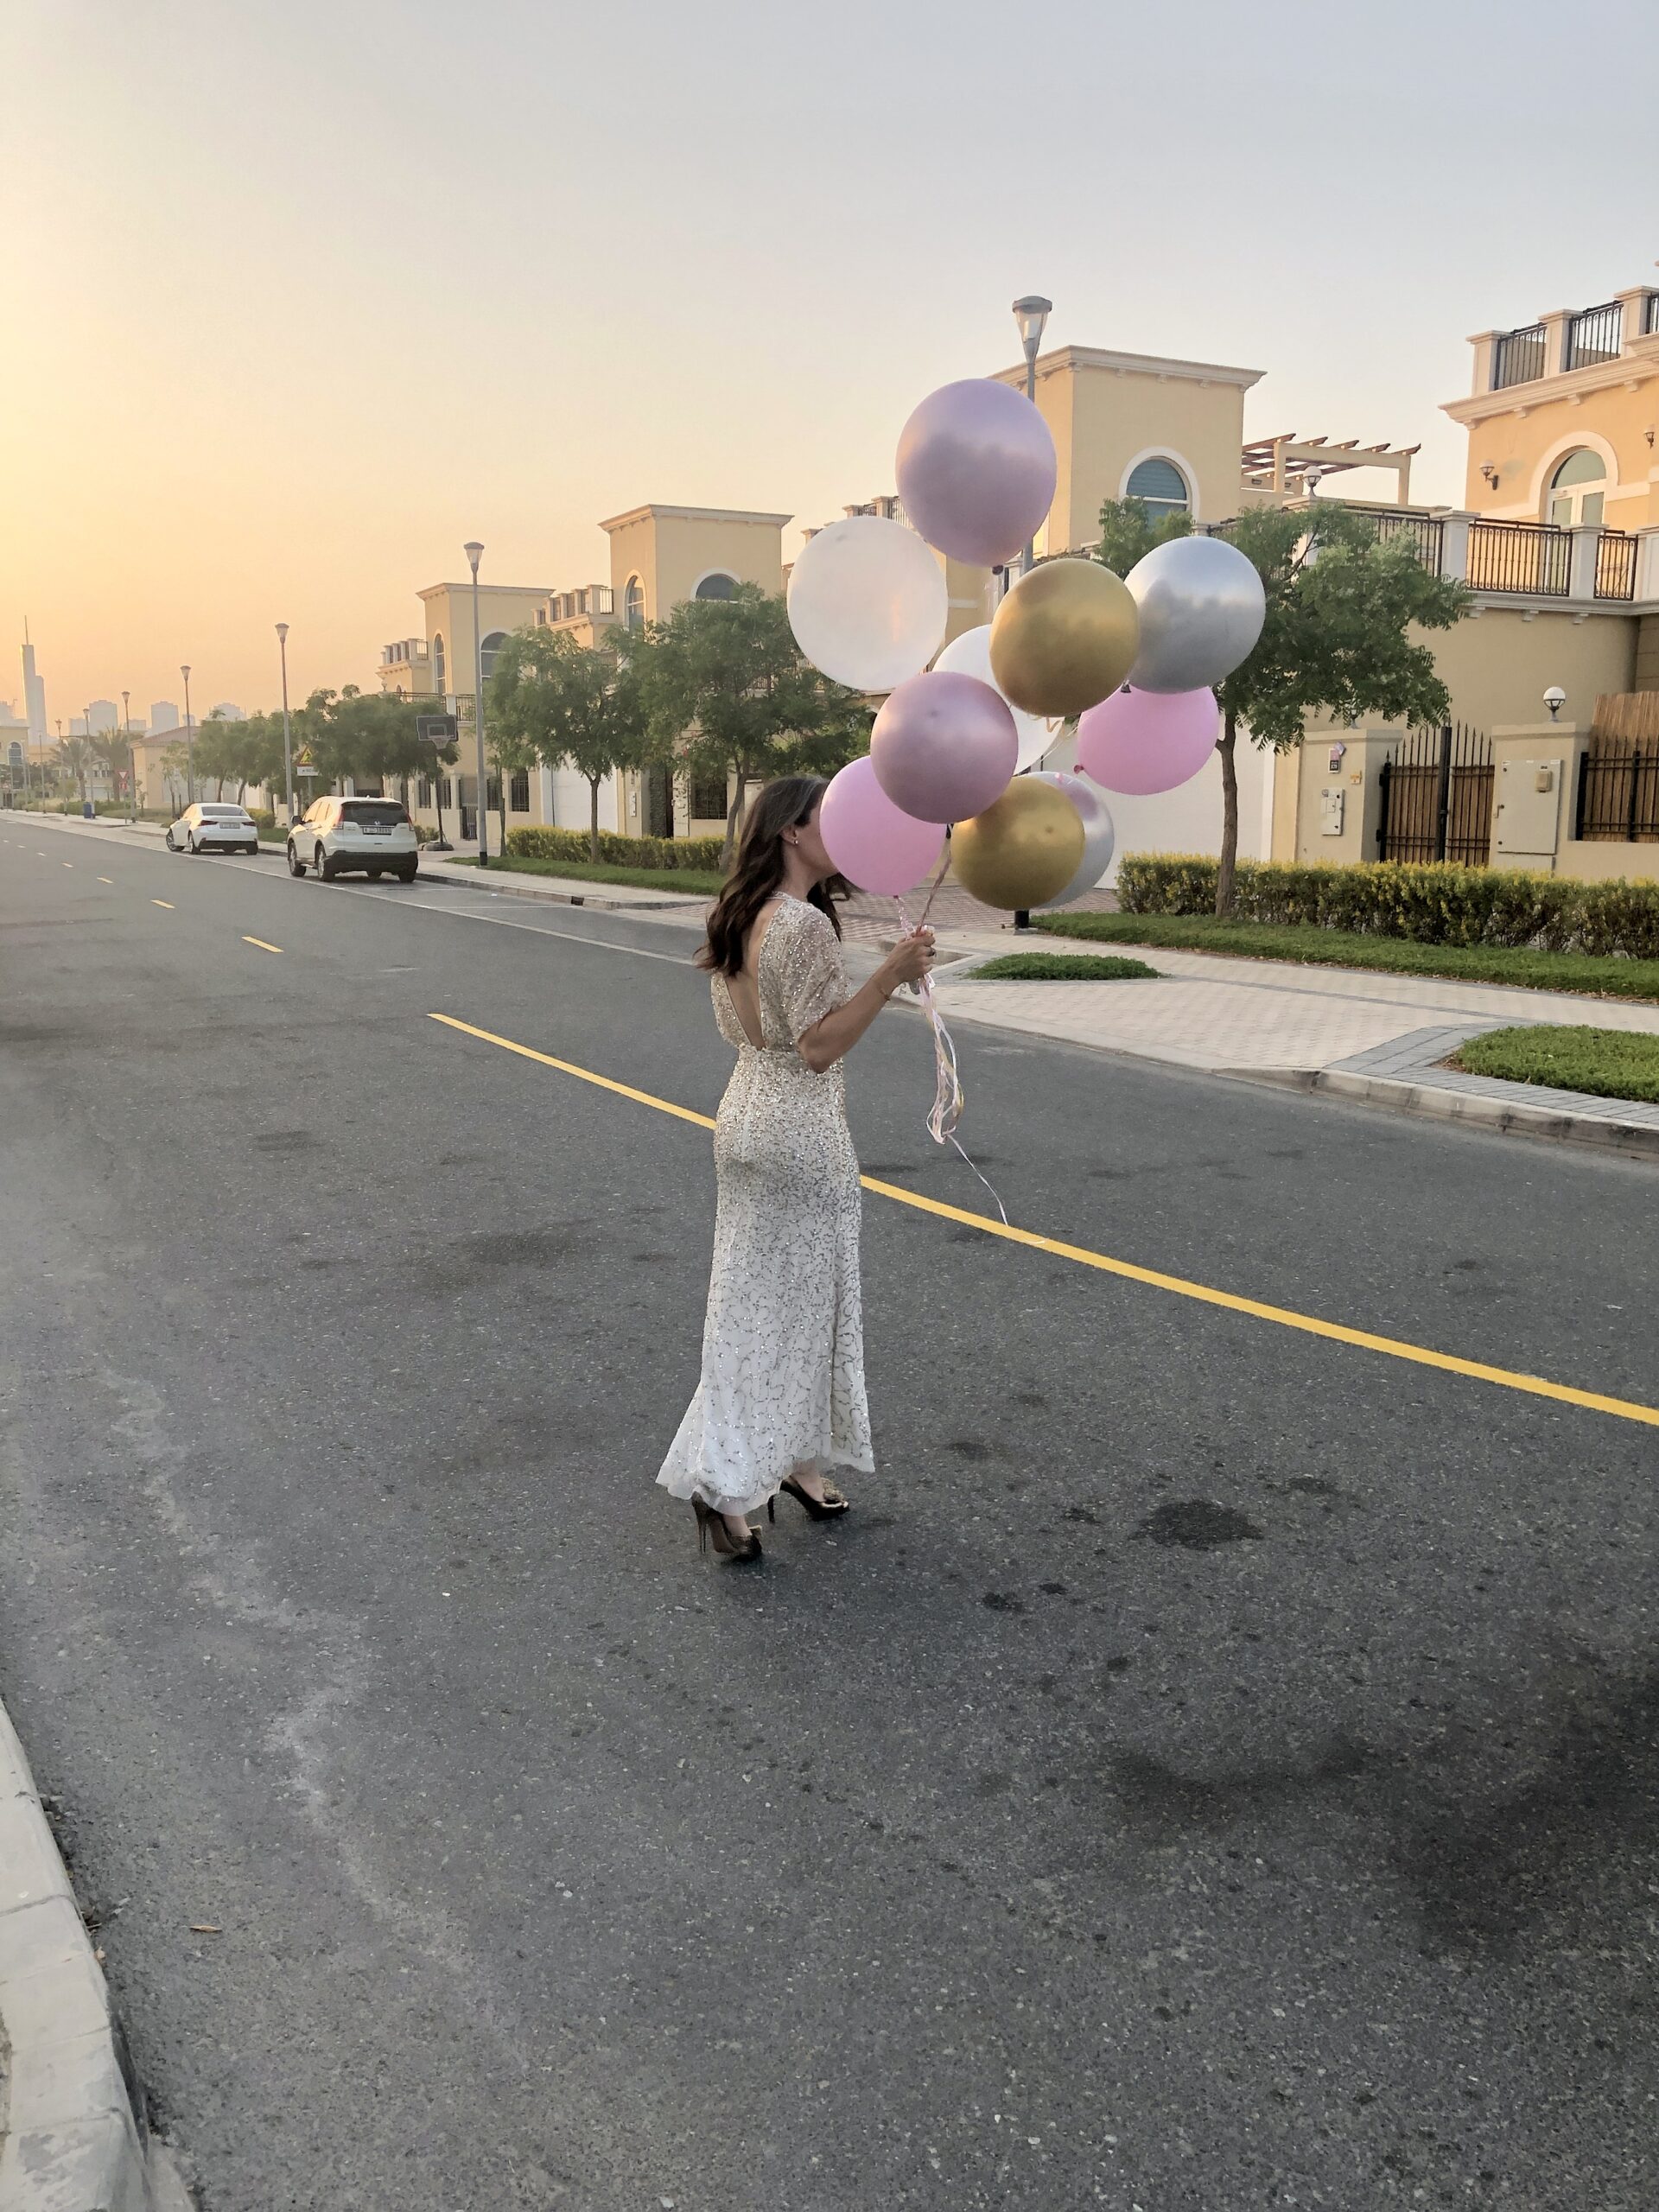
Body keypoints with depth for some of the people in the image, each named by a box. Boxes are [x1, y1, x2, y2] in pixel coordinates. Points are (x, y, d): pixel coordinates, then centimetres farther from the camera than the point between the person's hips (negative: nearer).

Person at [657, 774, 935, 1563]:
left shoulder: (736, 918, 9)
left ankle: (786, 1455, 27)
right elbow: (819, 1047, -21)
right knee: (794, 1302, 1)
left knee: (752, 1298, 14)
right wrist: (890, 975, -26)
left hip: (746, 1115, 9)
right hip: (799, 1130, -9)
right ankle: (725, 1479, 4)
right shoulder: (806, 924, -19)